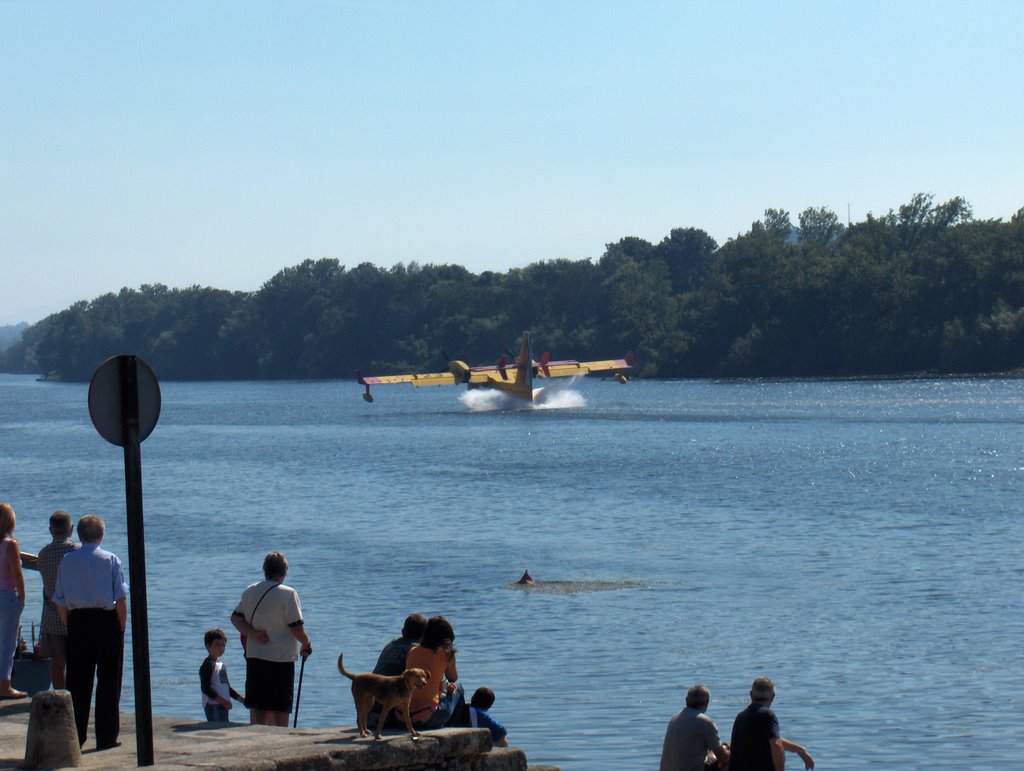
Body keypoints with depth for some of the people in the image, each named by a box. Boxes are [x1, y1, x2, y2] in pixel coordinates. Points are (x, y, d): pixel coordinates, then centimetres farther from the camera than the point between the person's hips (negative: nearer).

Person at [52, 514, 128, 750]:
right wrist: (121, 628, 1)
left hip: (77, 620, 2)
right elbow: (121, 599, -7)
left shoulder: (67, 561, 4)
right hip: (106, 620, -2)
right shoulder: (111, 560, -2)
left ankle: (75, 736, 9)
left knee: (77, 681, 8)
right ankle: (106, 737, 3)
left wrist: (71, 626, 13)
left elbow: (60, 603, 4)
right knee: (108, 681, 3)